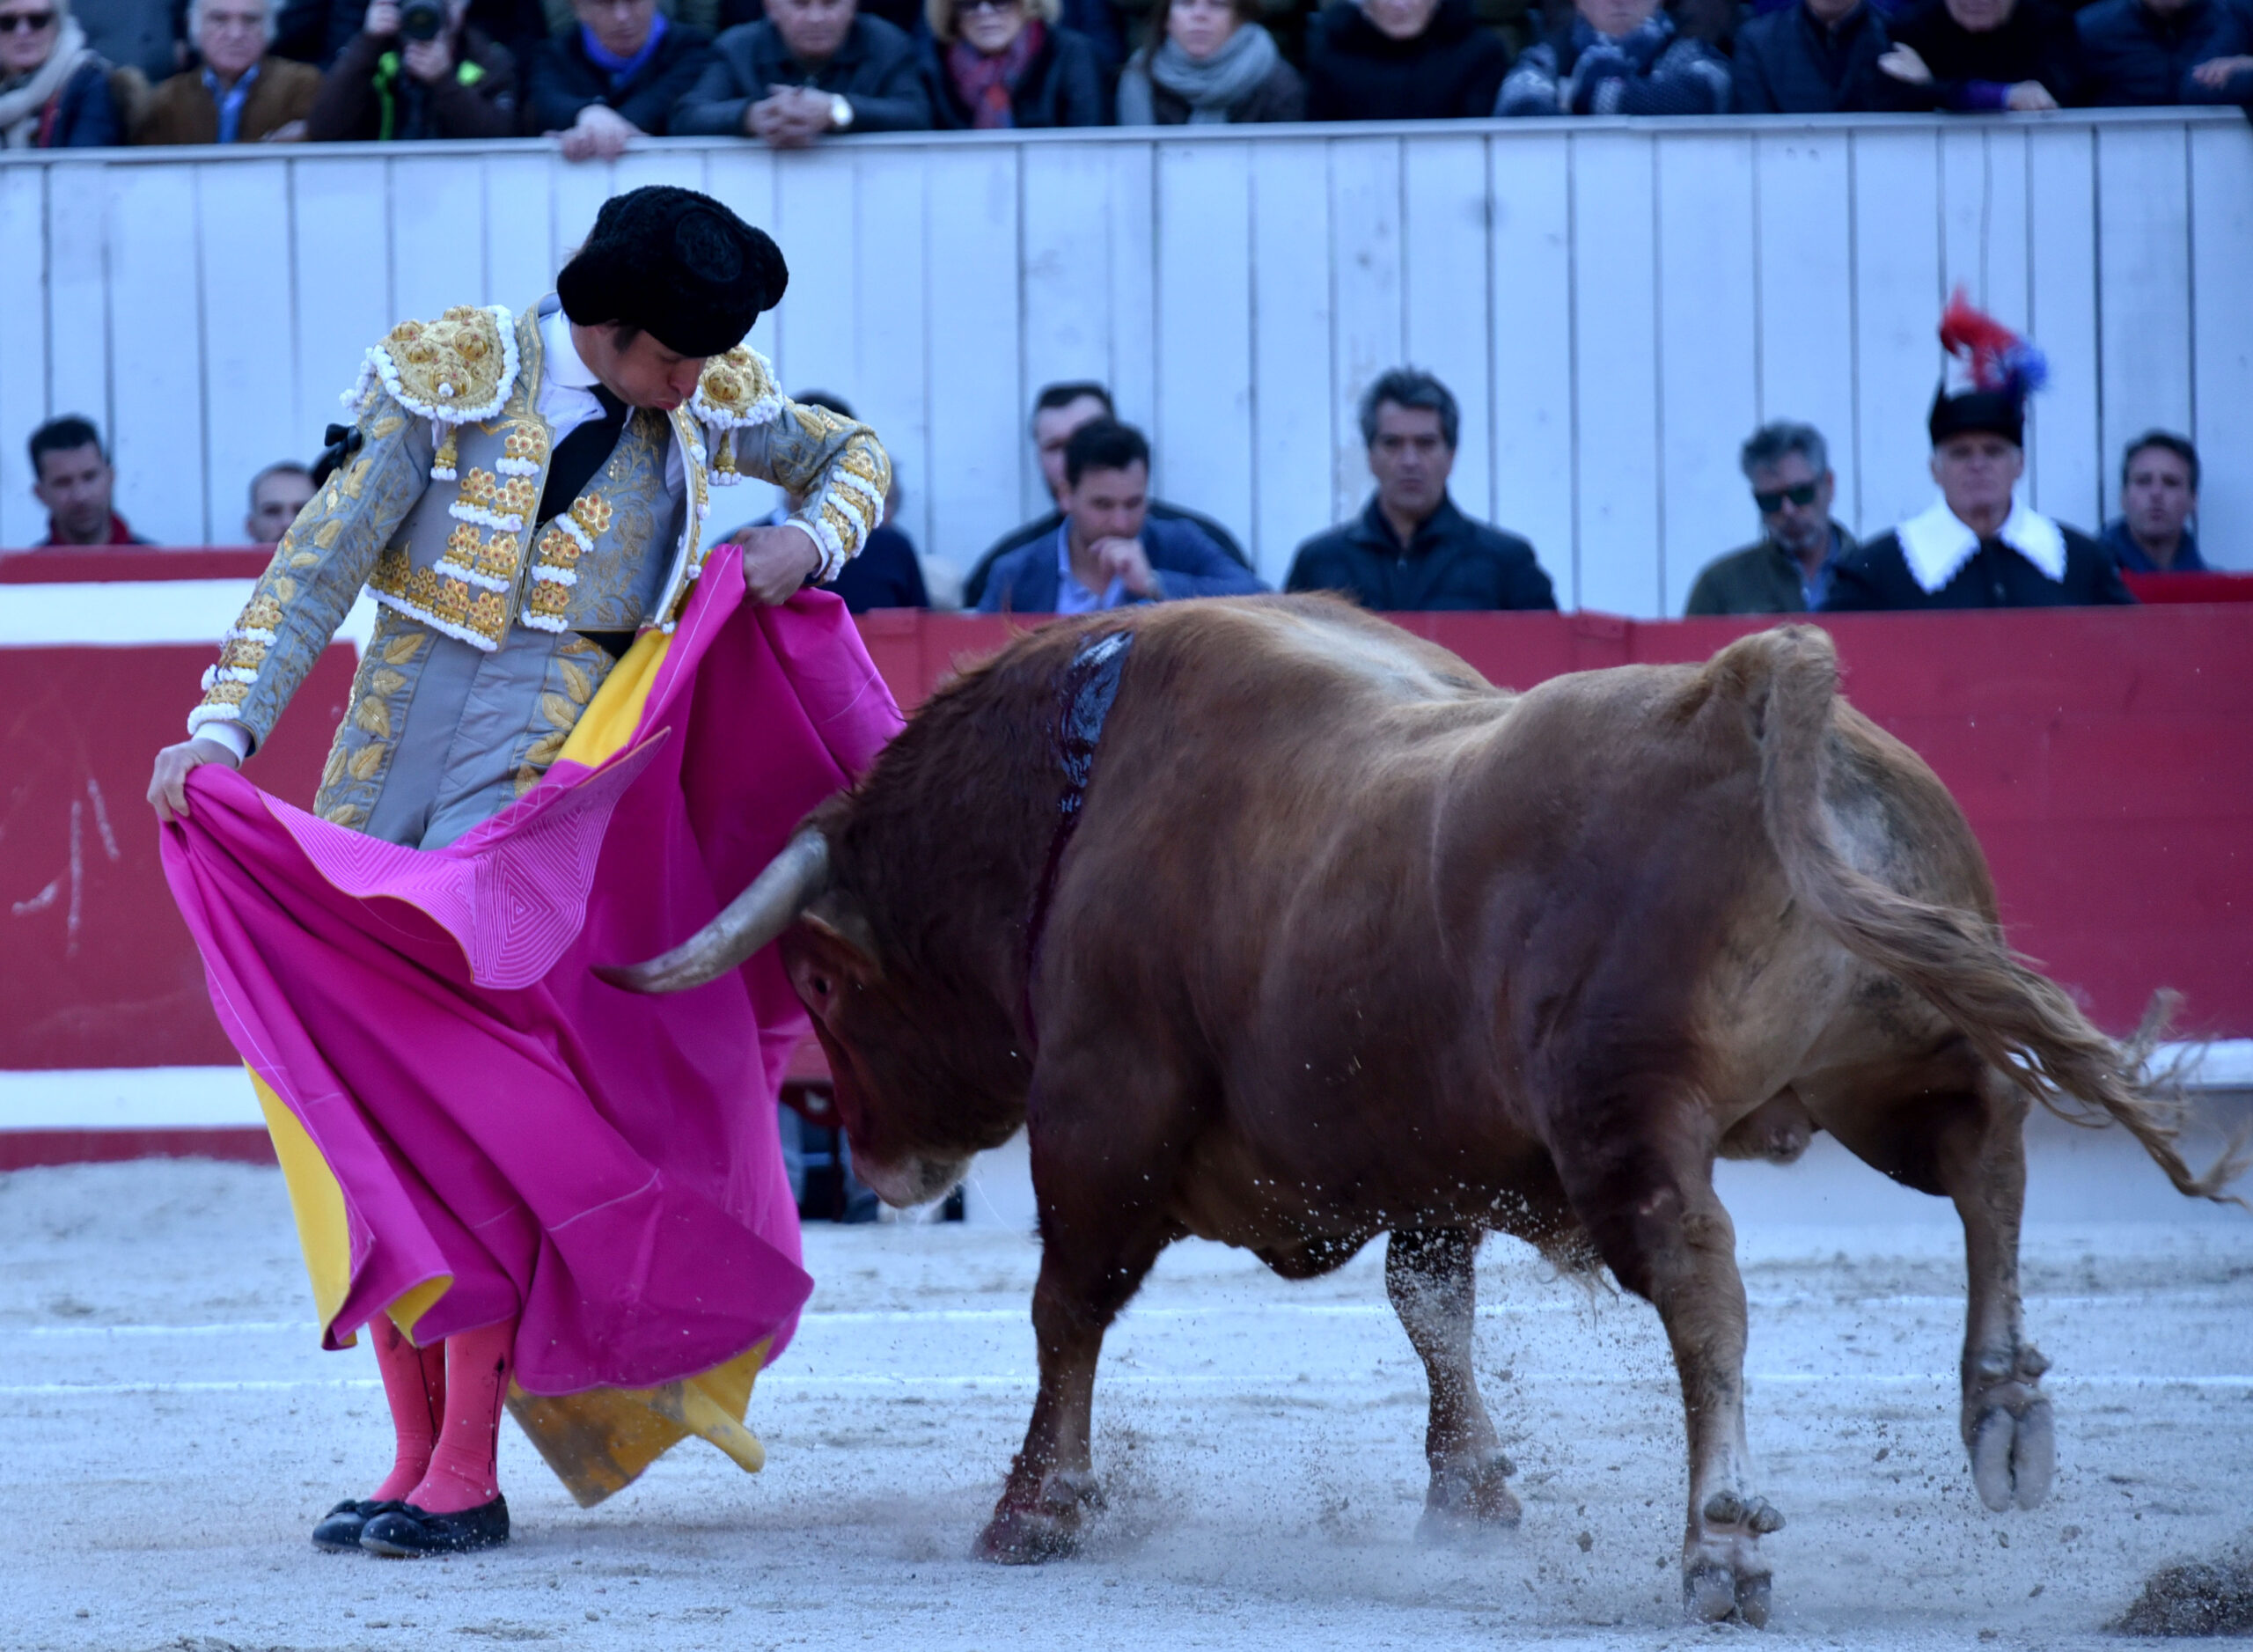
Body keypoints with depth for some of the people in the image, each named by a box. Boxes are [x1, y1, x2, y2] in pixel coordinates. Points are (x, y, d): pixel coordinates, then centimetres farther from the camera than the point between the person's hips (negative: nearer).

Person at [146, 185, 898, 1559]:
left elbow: (854, 454, 26)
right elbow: (321, 565, -2)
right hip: (388, 775, 2)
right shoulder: (456, 385, 0)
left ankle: (468, 1477, -13)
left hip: (542, 785, -2)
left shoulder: (705, 406, 7)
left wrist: (809, 541, 5)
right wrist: (223, 729, -12)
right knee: (359, 1099, 0)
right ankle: (415, 1457, 10)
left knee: (469, 1090, -16)